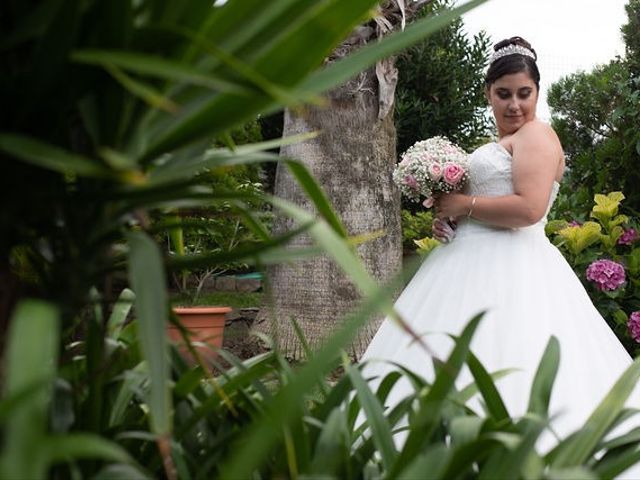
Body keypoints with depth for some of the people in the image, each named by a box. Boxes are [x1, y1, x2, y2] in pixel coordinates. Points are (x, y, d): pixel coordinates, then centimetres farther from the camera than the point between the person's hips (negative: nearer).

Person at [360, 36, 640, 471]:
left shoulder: (536, 135, -5)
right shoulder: (498, 144, 23)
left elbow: (528, 208, -20)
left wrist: (463, 205, -11)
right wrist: (450, 217, 9)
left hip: (512, 271, -10)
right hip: (474, 265, 10)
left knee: (507, 369, -12)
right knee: (448, 369, 6)